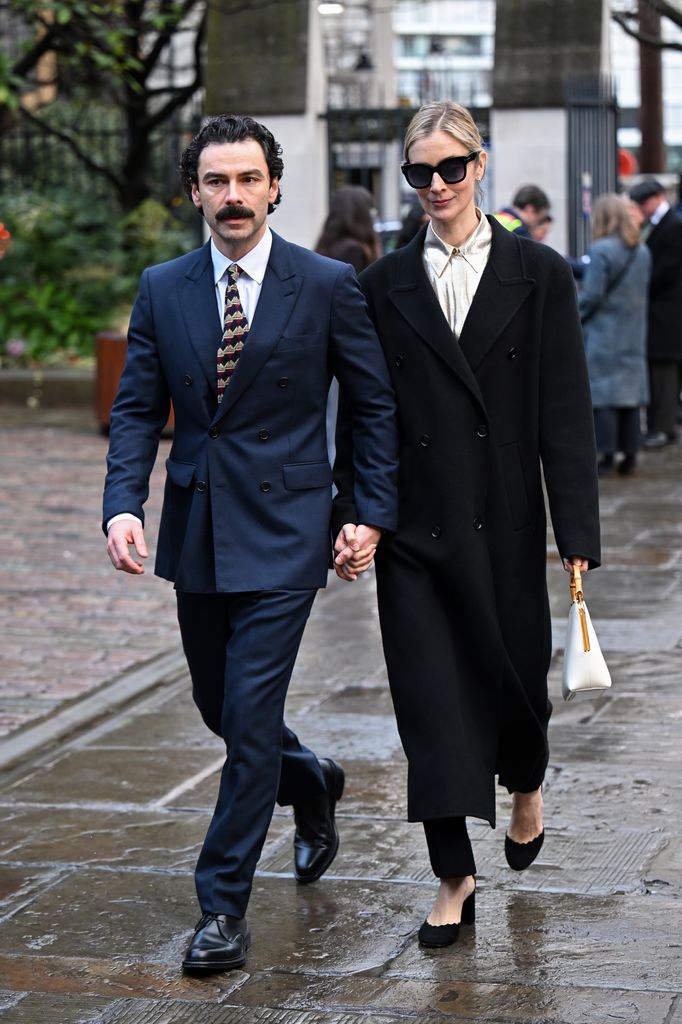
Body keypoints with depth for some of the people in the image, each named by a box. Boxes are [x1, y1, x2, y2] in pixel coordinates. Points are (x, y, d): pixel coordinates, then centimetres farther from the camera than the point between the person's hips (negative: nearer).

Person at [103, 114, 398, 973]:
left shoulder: (327, 285, -5)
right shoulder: (162, 290, 4)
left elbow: (376, 404, 0)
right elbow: (137, 409, 5)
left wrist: (374, 513, -6)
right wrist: (123, 504, -10)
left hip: (282, 533, -4)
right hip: (196, 533, 5)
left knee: (250, 716, -8)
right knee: (219, 706, 16)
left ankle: (223, 905, 3)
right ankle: (312, 784, 47)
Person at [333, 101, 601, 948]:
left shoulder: (537, 274, 0)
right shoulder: (384, 284, 5)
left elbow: (566, 411, -3)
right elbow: (359, 415, 7)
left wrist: (577, 530, -7)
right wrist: (351, 518, 1)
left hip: (503, 520, -1)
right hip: (414, 522, 1)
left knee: (512, 670, 11)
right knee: (428, 694, -1)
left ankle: (526, 788, 45)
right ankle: (455, 879, 8)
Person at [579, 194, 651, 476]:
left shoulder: (601, 251, -15)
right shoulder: (642, 252, 8)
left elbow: (592, 296, -16)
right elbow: (645, 292, 13)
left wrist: (574, 316, -2)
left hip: (603, 333, -7)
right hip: (633, 334, 7)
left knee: (602, 395, -3)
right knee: (630, 391, 11)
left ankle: (606, 455, -4)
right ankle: (629, 453, 13)